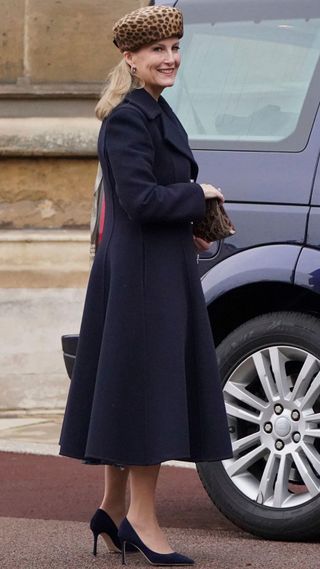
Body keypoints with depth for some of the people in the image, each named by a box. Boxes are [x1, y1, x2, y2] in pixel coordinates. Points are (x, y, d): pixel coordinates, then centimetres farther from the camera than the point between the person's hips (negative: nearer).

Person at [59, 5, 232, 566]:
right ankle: (140, 518, 0)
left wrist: (191, 229, 9)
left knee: (130, 392, 14)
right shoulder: (128, 118, -15)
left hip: (163, 272, 10)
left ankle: (114, 510, 22)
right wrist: (199, 196, -10)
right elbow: (139, 200, -23)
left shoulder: (156, 113, 15)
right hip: (141, 273, -10)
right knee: (147, 386, -6)